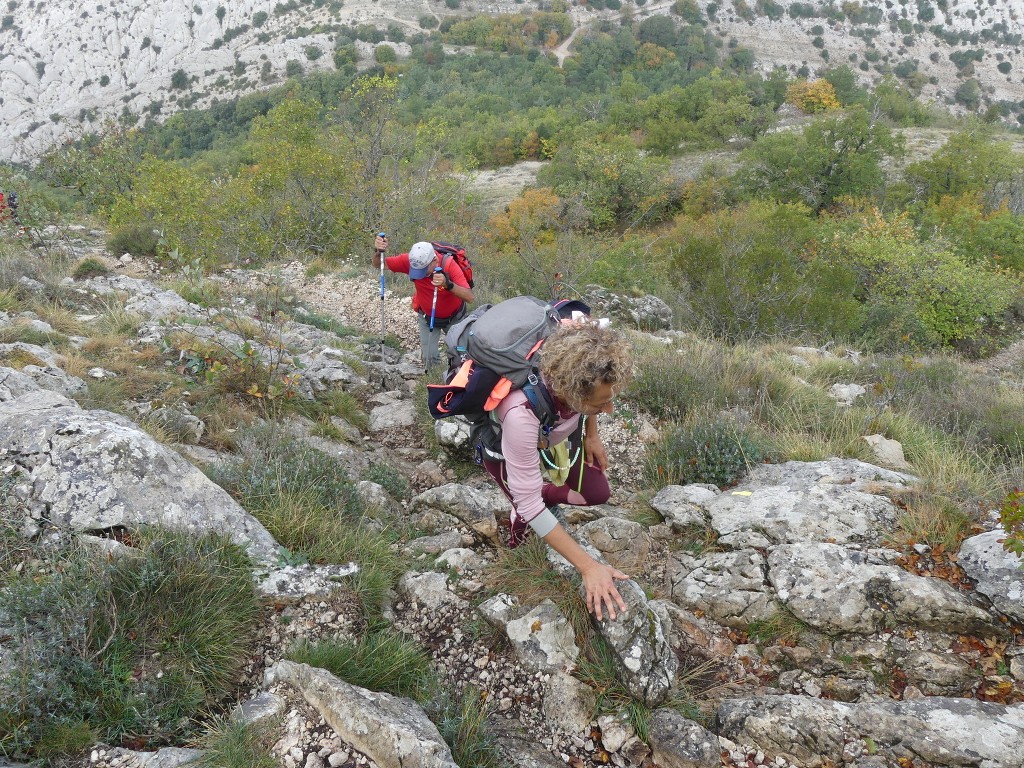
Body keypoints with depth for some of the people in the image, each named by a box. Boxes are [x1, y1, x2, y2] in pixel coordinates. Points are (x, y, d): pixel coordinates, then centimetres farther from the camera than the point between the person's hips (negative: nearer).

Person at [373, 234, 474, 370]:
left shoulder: (449, 265, -35)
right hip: (427, 316, 1)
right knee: (429, 357, -2)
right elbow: (378, 265, -19)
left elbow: (469, 298, -44)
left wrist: (448, 284, -60)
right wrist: (378, 251, -41)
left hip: (454, 317, -1)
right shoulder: (411, 261, -29)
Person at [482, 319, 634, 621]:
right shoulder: (521, 412, -49)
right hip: (505, 448, -4)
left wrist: (592, 434, 0)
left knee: (598, 493, -3)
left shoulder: (576, 368, -36)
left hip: (558, 433, 4)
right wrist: (588, 567, -38)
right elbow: (528, 503, -39)